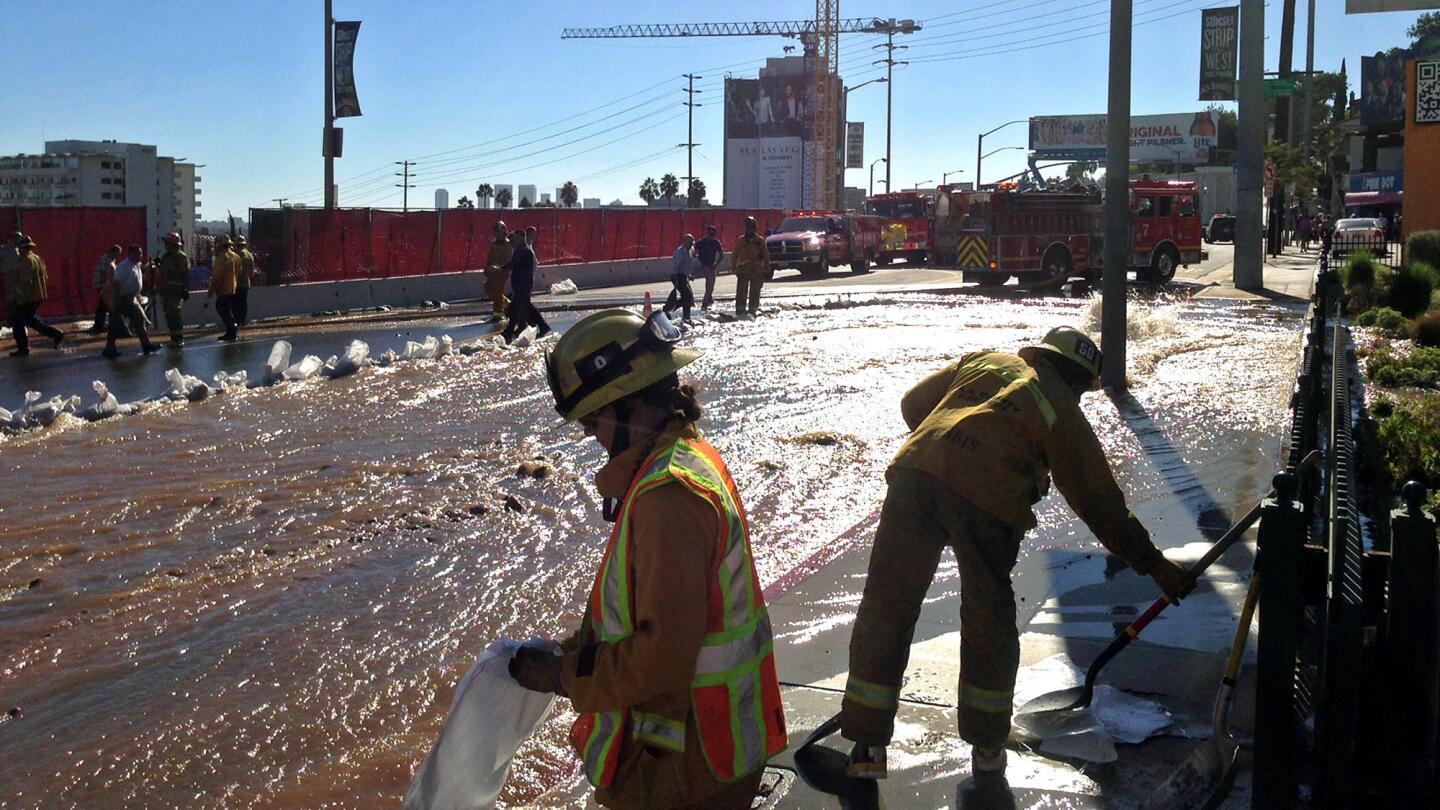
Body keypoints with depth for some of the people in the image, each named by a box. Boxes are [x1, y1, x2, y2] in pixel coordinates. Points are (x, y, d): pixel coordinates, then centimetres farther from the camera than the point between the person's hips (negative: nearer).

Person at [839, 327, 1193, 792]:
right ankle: (987, 753, 24)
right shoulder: (1062, 409, 20)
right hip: (987, 502, -3)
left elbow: (913, 404, 29)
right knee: (988, 625, 15)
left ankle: (865, 747, 13)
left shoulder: (982, 362, 29)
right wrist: (1153, 564, 24)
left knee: (887, 607, 9)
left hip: (915, 473, 3)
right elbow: (1098, 498, 18)